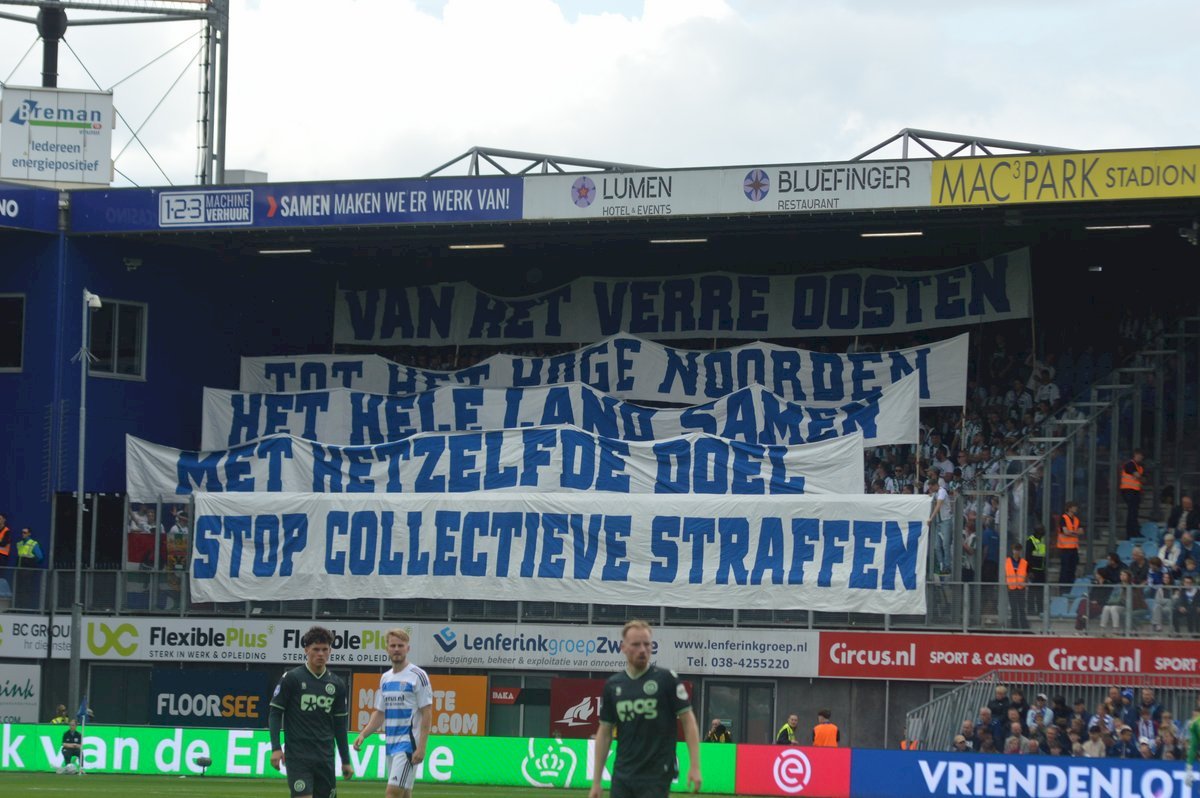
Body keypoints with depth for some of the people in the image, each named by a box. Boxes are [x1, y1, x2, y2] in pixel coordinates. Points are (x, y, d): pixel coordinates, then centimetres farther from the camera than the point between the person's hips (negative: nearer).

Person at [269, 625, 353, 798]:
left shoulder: (337, 685, 10)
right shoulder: (291, 678, -3)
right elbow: (275, 713, -1)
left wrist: (346, 760, 15)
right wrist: (276, 748, -11)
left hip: (325, 757, 4)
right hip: (298, 756, -4)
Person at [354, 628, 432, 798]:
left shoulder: (418, 676, -7)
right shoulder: (385, 678, 14)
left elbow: (427, 714, -11)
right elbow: (379, 713, 19)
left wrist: (421, 747, -18)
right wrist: (363, 734, 3)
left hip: (408, 744, -8)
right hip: (391, 744, 8)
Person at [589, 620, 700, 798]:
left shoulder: (667, 679, -3)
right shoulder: (612, 685, 8)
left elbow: (688, 720, -2)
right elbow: (604, 733, 12)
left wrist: (694, 766, -10)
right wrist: (596, 781, 9)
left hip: (657, 776, -4)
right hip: (622, 775, 4)